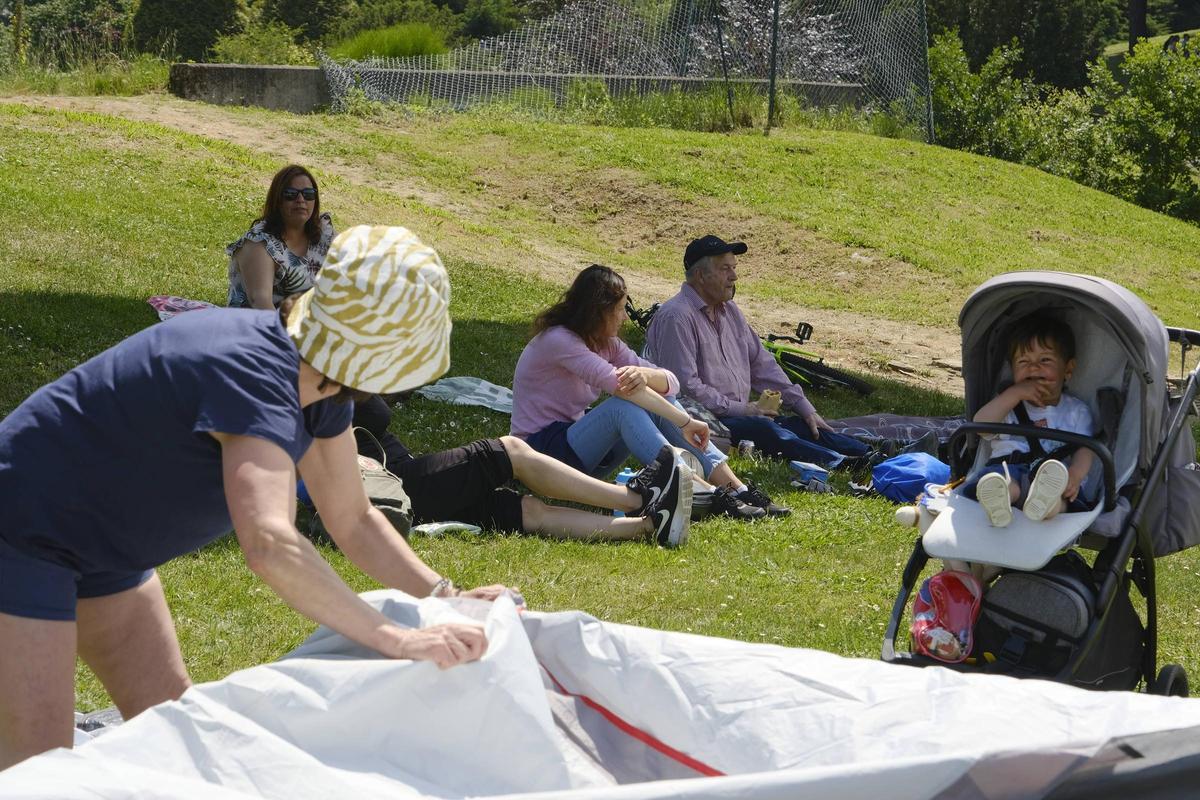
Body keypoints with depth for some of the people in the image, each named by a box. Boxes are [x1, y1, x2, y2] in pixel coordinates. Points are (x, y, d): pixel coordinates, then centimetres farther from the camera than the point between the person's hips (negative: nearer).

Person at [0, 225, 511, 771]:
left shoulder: (319, 389, -5)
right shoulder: (257, 379, -34)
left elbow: (353, 522, 4)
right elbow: (271, 546, -48)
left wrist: (444, 598, -10)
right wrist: (395, 640, -46)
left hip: (104, 555, 10)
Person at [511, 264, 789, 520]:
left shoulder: (605, 343, 8)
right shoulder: (557, 340, -19)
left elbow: (670, 382, -4)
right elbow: (618, 384, -30)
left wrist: (644, 374, -28)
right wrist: (685, 422, -31)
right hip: (543, 451, -8)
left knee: (660, 400, -11)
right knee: (623, 406, -31)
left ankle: (737, 489, -21)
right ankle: (707, 495, -39)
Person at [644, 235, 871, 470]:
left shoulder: (728, 310, 17)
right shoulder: (676, 317, -12)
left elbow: (762, 365, 20)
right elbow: (684, 385, -19)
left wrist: (804, 407, 10)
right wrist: (741, 409, -15)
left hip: (740, 414, 9)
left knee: (801, 425, -12)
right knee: (762, 429, -32)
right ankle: (836, 462, -49)